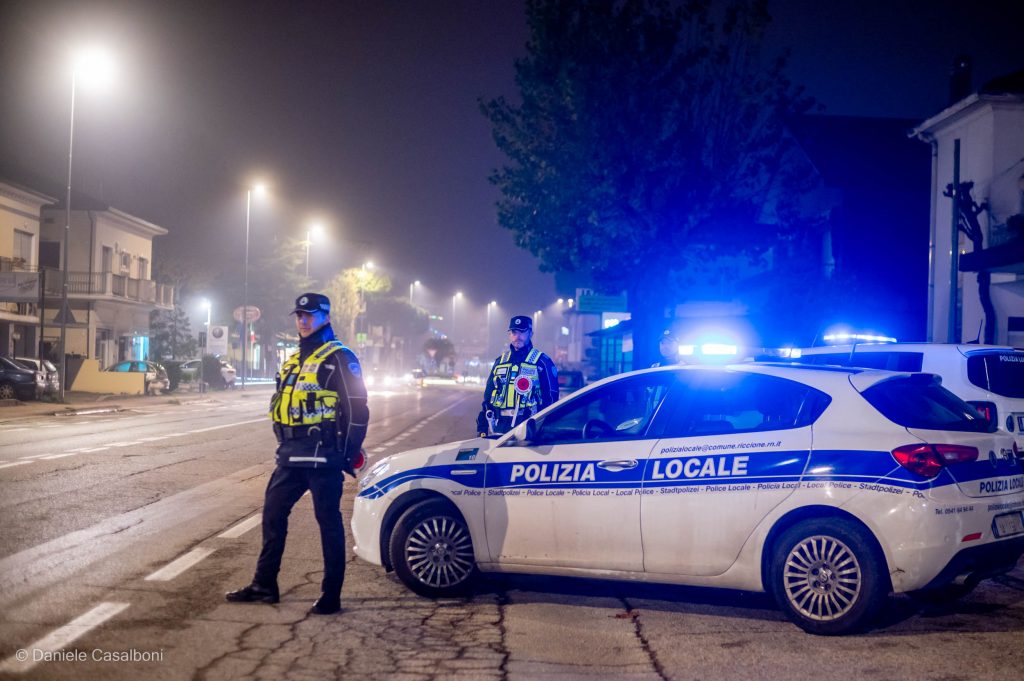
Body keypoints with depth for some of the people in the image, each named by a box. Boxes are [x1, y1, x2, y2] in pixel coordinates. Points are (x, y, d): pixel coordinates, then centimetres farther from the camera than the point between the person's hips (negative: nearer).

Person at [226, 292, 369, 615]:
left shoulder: (339, 358, -8)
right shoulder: (294, 361, 17)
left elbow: (356, 408, -11)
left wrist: (350, 454, -12)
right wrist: (284, 444, 18)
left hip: (322, 456, -8)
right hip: (291, 456, 8)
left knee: (328, 522, -1)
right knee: (272, 513, 12)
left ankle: (331, 595, 5)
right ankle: (264, 584, 23)